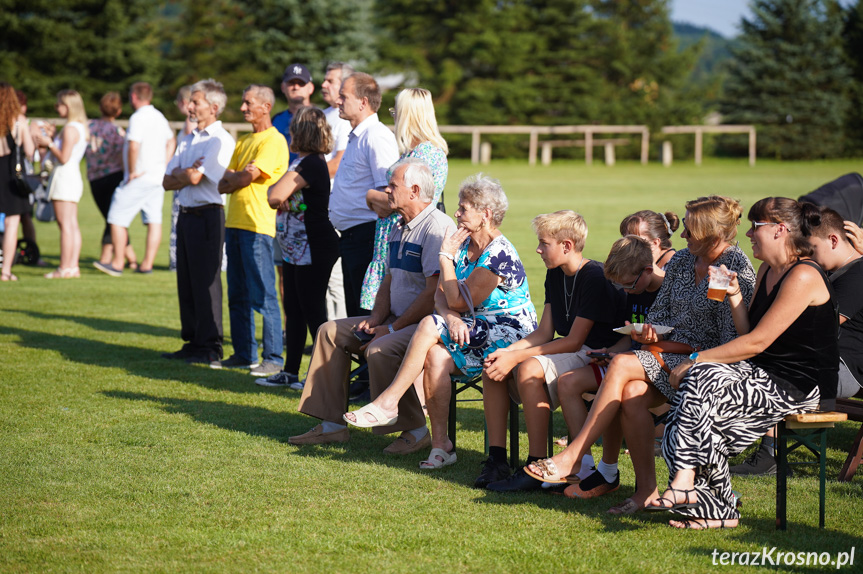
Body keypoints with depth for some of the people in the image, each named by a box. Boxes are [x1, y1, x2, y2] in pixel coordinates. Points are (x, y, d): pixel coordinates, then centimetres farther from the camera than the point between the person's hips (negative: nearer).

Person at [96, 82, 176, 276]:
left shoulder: (138, 118, -14)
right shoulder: (160, 117, 14)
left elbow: (133, 146, -25)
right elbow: (171, 141, 26)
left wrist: (132, 171, -16)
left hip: (140, 178, -9)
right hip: (158, 177, 9)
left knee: (117, 218, -1)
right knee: (154, 220, 5)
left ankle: (118, 263, -1)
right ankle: (147, 264, 6)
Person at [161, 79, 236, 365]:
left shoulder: (220, 140, -9)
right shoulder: (187, 140, 17)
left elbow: (195, 177, -17)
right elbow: (168, 181, 12)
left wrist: (182, 175, 3)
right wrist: (186, 174, -6)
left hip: (207, 215, -8)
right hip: (186, 215, 8)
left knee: (205, 282, -6)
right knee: (186, 282, 10)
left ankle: (210, 347, -2)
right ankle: (192, 342, 16)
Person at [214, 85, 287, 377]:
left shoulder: (274, 141, -8)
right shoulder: (243, 142, 20)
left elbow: (247, 177, -17)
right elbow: (224, 184, 13)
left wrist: (232, 178, 4)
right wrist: (238, 178, -7)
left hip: (257, 225, -9)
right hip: (234, 223, 9)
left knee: (263, 296, -8)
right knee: (238, 296, 11)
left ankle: (274, 358, -5)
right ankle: (244, 354, 18)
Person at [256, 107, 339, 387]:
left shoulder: (310, 165, -18)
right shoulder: (306, 163, 14)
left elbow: (275, 196, -24)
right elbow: (276, 199, 15)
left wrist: (275, 187, -3)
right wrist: (282, 197, -7)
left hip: (314, 250, -10)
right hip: (296, 249, 10)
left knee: (313, 312, -5)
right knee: (294, 311, 14)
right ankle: (290, 372, 21)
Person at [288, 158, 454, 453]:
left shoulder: (438, 227, -18)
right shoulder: (400, 229, 15)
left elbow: (434, 292, -23)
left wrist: (392, 329, -19)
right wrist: (376, 318, 3)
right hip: (398, 320, 11)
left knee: (380, 350, -35)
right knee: (330, 331, 6)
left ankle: (415, 431, -19)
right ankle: (331, 425, 6)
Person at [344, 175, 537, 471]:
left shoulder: (499, 256, -15)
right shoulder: (464, 245, 11)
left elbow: (458, 301, -15)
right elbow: (441, 295, 5)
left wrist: (446, 256, -9)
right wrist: (450, 317, -16)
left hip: (507, 334, -6)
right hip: (472, 330, 6)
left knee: (429, 326, -28)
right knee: (435, 356, -24)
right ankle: (440, 444, -22)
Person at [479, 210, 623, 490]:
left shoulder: (595, 277, -18)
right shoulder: (555, 275, 10)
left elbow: (574, 341, -21)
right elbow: (544, 332, 8)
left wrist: (517, 356, -22)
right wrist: (508, 351, -11)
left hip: (596, 355, -9)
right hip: (568, 351, 9)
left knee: (530, 368, -33)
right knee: (494, 364, -8)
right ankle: (496, 459, -11)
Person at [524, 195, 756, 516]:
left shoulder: (736, 269, -10)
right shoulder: (681, 261, 13)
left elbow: (732, 341, -14)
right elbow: (659, 312, 20)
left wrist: (667, 345, -16)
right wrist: (648, 333, -5)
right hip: (669, 355, 7)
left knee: (622, 365, -26)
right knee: (632, 393, -27)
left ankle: (571, 459, -22)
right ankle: (646, 490, -22)